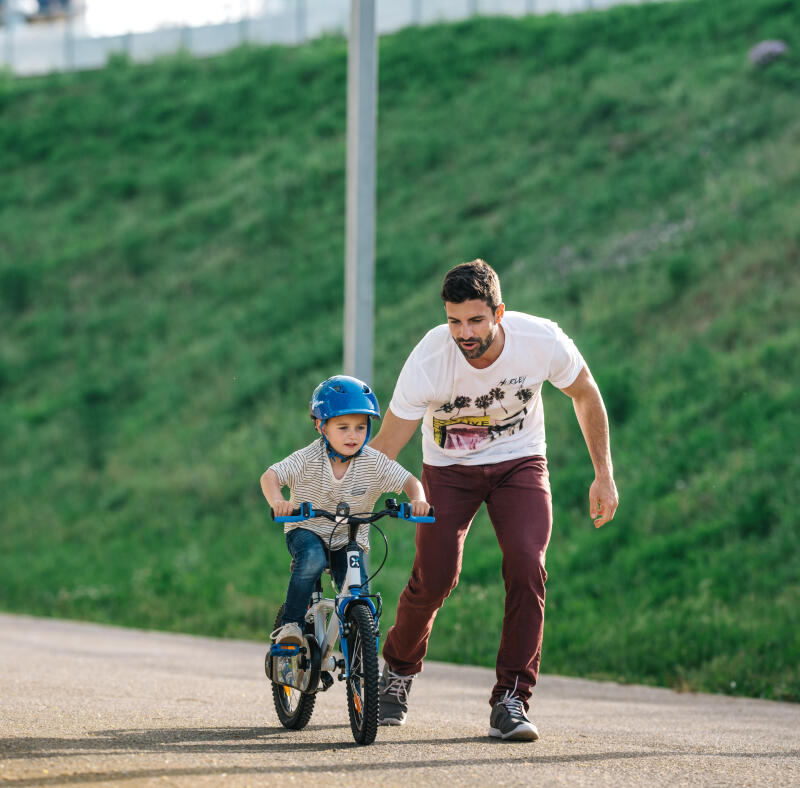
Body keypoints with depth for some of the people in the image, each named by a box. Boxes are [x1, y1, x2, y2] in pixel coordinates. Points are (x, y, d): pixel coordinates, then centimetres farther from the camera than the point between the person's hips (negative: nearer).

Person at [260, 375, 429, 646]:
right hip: (307, 530, -2)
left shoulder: (373, 462, -13)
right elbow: (270, 476, -25)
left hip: (350, 538, 2)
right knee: (312, 559, -36)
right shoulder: (309, 459, -18)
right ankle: (291, 624, -24)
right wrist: (277, 501, -47)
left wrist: (417, 500, -33)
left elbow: (409, 481, -10)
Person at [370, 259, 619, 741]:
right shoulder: (428, 361, -28)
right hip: (448, 468, -1)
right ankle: (399, 669, 17)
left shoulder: (542, 341, -24)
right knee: (435, 578, -15)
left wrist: (604, 475, -1)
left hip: (519, 464, 1)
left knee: (527, 566, -21)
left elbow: (586, 396, -3)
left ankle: (511, 700, -12)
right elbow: (386, 446, -21)